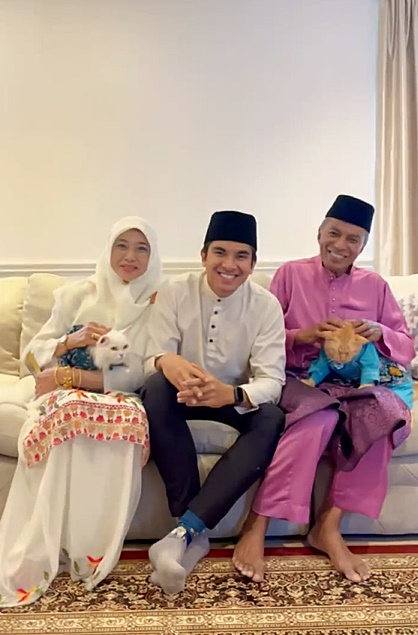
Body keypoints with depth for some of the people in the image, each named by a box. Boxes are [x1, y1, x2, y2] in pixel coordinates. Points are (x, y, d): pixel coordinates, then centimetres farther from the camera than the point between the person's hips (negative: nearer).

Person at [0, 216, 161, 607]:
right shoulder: (78, 294, 12)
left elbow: (144, 375, -6)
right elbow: (34, 353, 13)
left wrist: (68, 375, -13)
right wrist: (70, 342, -9)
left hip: (120, 398, -1)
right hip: (67, 396, 1)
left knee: (131, 416, -38)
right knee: (72, 412, -36)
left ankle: (88, 551, -25)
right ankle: (42, 552, -27)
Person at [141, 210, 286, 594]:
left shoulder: (266, 305, -11)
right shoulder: (174, 293, -11)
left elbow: (272, 380, -18)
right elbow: (152, 358, -15)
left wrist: (230, 393, -42)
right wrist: (168, 362, -42)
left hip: (238, 399, 1)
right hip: (184, 394, 0)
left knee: (273, 421, -32)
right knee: (157, 387, -35)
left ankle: (184, 531, -33)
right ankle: (195, 531, -30)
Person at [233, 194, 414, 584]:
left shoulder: (375, 286, 13)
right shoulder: (290, 274, 6)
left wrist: (380, 334, -10)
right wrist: (302, 335, -15)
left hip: (356, 385, 3)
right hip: (299, 381, -3)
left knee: (381, 415, -31)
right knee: (321, 417, -36)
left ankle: (328, 526, -18)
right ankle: (255, 528, -26)